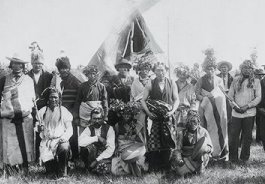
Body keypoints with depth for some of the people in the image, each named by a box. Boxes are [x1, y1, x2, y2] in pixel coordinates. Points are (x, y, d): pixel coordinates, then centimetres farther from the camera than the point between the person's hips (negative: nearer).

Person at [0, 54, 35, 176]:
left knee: (25, 143, -1)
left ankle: (25, 168, 6)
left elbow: (32, 98, 16)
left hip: (25, 117, 1)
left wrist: (30, 109, 7)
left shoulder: (29, 80, 10)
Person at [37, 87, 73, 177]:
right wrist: (39, 128, -10)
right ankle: (51, 169, 18)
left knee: (64, 148, -34)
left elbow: (69, 129, 0)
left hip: (60, 140, -2)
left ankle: (62, 173, -14)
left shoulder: (64, 111, 5)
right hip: (47, 141, 2)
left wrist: (65, 137, -20)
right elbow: (39, 129, 15)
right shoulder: (42, 112, 11)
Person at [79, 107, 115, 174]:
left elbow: (111, 148, -13)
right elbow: (80, 142, -19)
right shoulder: (89, 129, 1)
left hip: (104, 156, -2)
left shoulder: (109, 129, -5)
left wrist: (97, 160, -21)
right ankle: (90, 167, -7)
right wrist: (97, 138, -22)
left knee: (102, 168, -34)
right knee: (88, 146, -28)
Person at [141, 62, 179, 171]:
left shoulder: (172, 84, 8)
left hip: (168, 116, 1)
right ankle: (154, 166, 4)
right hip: (154, 117, -1)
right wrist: (148, 112, -11)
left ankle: (166, 165, 9)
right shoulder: (150, 85, 4)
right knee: (153, 141, -5)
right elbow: (143, 100, 3)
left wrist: (172, 111, -9)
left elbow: (176, 99, 8)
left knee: (167, 141, -1)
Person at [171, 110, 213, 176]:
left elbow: (210, 148, 2)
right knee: (180, 172, -31)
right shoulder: (182, 133, 2)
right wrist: (178, 159, -20)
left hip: (199, 158, 0)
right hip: (186, 159, 0)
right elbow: (178, 149, 1)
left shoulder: (203, 131, 2)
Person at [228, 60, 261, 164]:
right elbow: (230, 95, 8)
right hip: (236, 113, 1)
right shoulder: (236, 81, 9)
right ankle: (233, 158, 10)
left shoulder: (256, 82, 5)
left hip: (249, 113, -1)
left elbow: (258, 97, -1)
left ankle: (245, 158, 17)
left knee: (247, 136, 5)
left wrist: (247, 106, -12)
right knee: (233, 135, -1)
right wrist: (235, 106, -8)